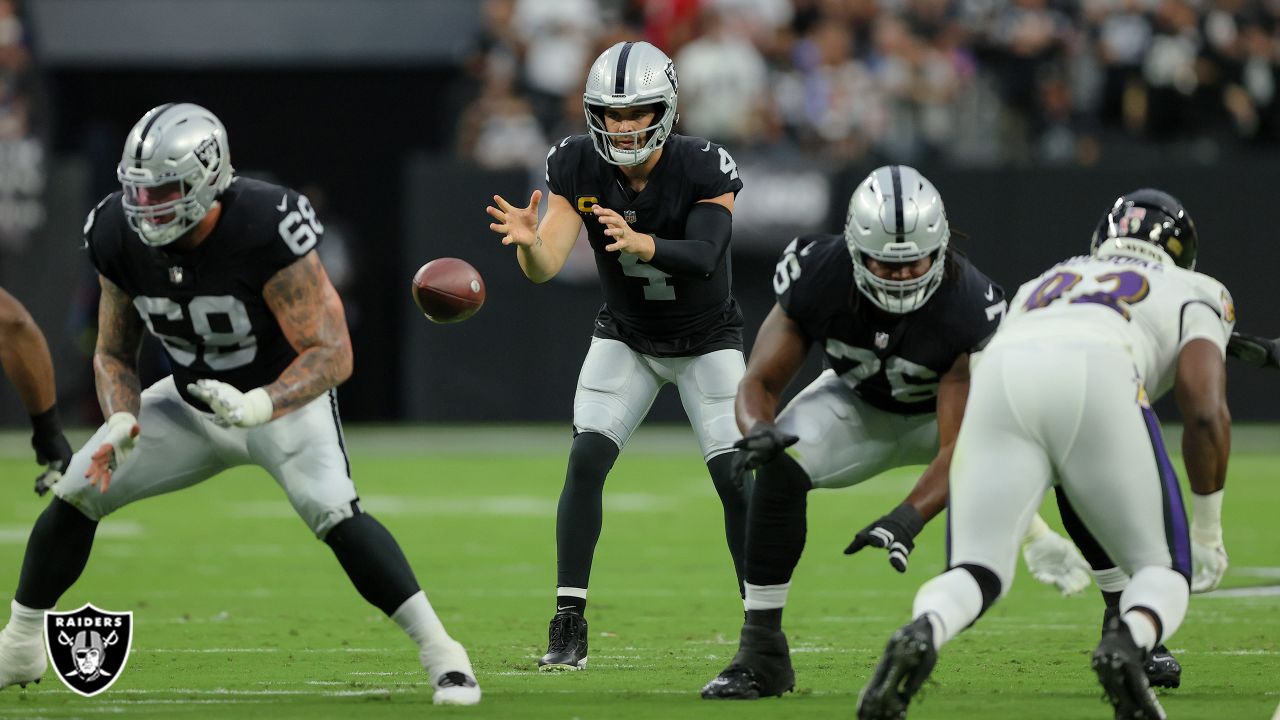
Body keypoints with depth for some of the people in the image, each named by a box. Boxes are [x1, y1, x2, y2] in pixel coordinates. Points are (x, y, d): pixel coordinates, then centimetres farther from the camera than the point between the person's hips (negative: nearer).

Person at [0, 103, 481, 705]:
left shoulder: (264, 232, -33)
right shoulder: (120, 238, -16)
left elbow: (332, 356, -32)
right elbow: (113, 352, -1)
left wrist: (256, 406, -47)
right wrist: (121, 421, -22)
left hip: (285, 401, -5)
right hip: (194, 402, 5)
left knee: (332, 512, -30)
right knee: (77, 492, -2)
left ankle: (441, 654, -23)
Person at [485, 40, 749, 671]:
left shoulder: (703, 170, -26)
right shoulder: (577, 168, -19)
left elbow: (704, 256, -41)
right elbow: (545, 267, -24)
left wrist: (639, 243, -61)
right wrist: (527, 241, -49)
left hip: (707, 341, -2)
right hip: (626, 338, 2)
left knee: (736, 478, -13)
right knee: (585, 462, -16)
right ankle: (568, 627, -12)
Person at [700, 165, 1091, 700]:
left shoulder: (969, 309, -37)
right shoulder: (819, 278, -30)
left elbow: (959, 448, -37)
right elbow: (759, 382, -20)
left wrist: (908, 519, -54)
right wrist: (757, 430, -46)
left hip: (947, 411, -1)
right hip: (858, 406, 1)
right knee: (779, 467, -30)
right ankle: (761, 653, -21)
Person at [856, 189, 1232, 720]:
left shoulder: (1041, 286, 44)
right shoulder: (1192, 296, 31)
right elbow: (1206, 413, 14)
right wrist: (1208, 532, 24)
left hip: (1001, 379, 3)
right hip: (1097, 383, -3)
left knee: (976, 573, 5)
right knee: (1163, 572, 12)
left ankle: (922, 634, -31)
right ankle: (1130, 641, -24)